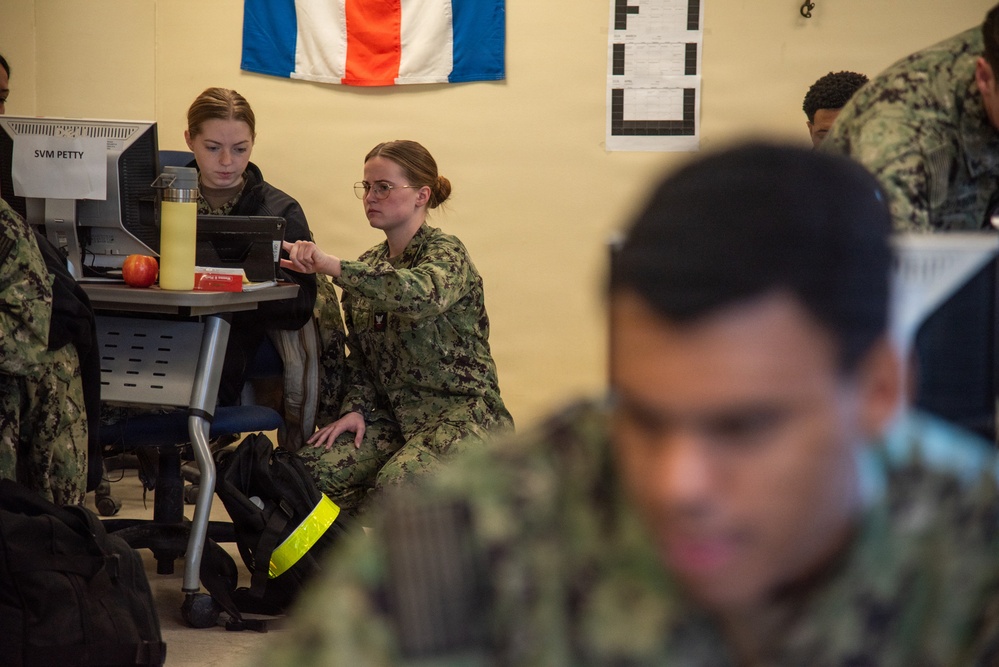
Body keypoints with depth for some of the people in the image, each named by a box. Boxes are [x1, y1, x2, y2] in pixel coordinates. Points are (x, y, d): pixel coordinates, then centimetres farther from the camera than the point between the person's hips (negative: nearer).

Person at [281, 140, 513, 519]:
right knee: (307, 470, -18)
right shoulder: (370, 267, 15)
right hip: (393, 416, 7)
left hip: (460, 413, -7)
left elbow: (423, 295, -33)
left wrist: (332, 267, -38)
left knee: (399, 481, -35)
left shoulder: (445, 253, -8)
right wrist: (357, 408, -3)